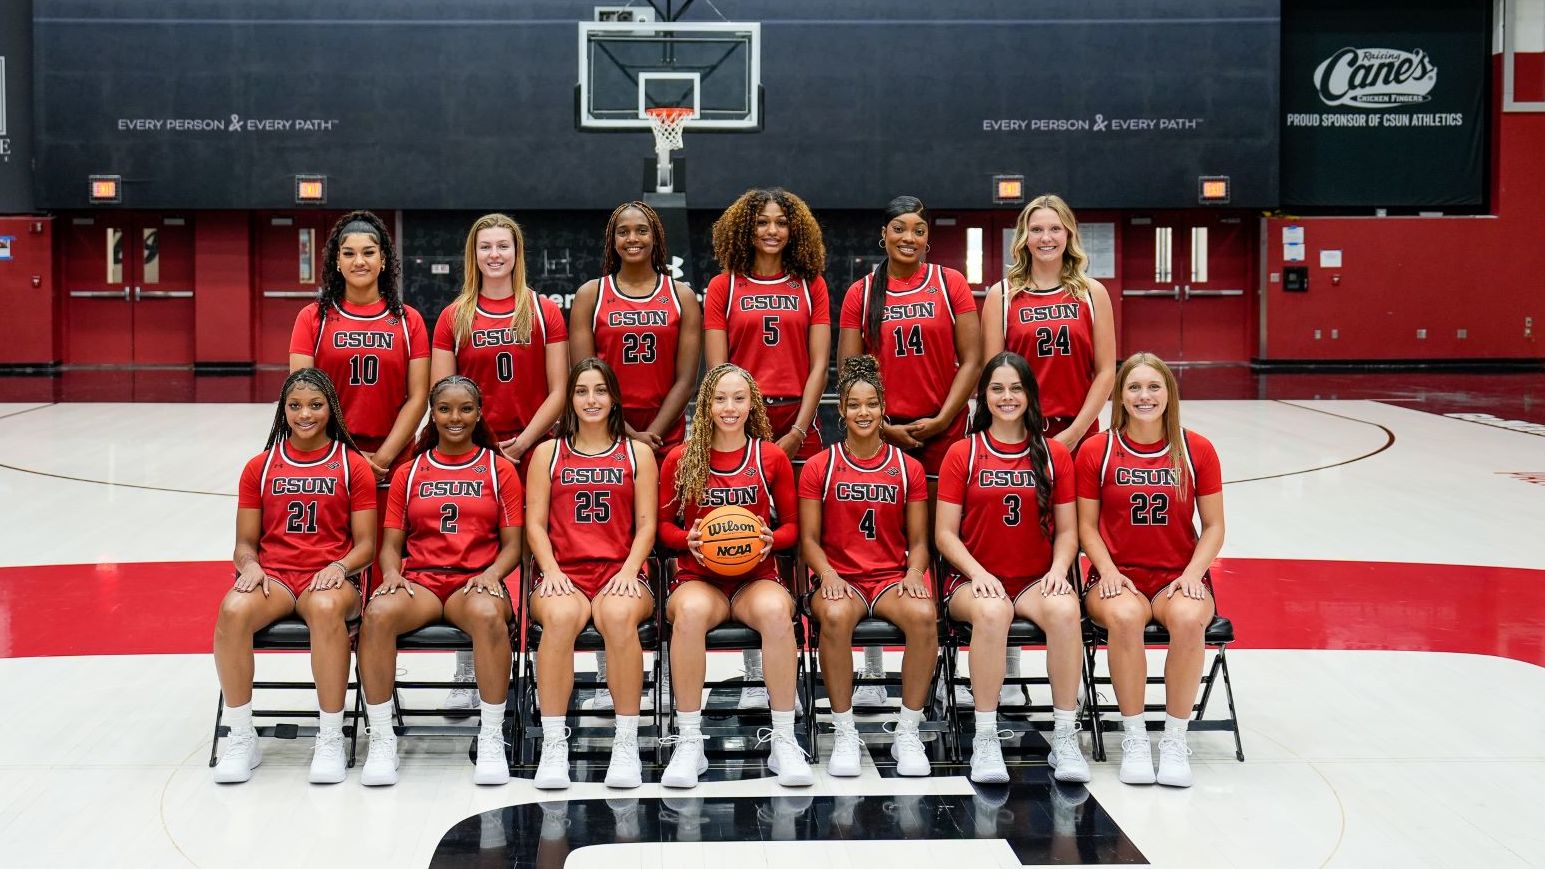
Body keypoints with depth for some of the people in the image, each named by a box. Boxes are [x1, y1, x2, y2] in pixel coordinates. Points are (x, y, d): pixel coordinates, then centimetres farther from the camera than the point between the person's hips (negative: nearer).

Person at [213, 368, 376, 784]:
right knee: (233, 610, -34)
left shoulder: (353, 465, 8)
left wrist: (339, 567, -16)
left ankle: (331, 740, -29)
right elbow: (245, 542, 13)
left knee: (326, 608, -40)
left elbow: (365, 544, 4)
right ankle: (241, 739, -20)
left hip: (329, 578, -2)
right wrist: (250, 565, -9)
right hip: (272, 575, 2)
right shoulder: (261, 466, 14)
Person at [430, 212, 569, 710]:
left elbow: (558, 390, 1)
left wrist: (522, 441, -10)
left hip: (532, 450, -1)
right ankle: (466, 678, 9)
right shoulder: (454, 318, 7)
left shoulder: (544, 313, 4)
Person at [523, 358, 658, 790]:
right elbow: (535, 523, 10)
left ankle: (627, 746, -30)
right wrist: (551, 570, -8)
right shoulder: (548, 453, 17)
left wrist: (629, 570, -9)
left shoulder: (638, 453, 16)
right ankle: (553, 747, -32)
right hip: (562, 573, 0)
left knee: (619, 616, -38)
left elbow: (646, 524, 9)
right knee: (560, 617, -37)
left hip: (620, 573, 0)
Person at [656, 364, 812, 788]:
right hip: (699, 578, 0)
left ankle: (783, 741, -28)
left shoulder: (772, 457, 8)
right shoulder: (680, 459, 7)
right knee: (691, 612, -39)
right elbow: (663, 524, 12)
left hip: (756, 578, 0)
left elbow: (791, 524, 13)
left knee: (776, 611, -38)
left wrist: (771, 539, -9)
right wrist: (688, 539, -9)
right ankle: (688, 742, -30)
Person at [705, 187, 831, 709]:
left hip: (797, 429, 1)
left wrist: (798, 431, -6)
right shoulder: (724, 287, 9)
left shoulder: (811, 286, 11)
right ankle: (755, 676, 1)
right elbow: (717, 368, 4)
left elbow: (818, 366, 5)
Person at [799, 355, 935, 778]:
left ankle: (908, 733, -19)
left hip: (892, 578, 1)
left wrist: (914, 573, -10)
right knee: (835, 615, -38)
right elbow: (809, 538, 5)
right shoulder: (819, 468, 6)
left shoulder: (908, 468, 10)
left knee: (924, 614, -34)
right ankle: (845, 734, -23)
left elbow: (918, 540, 11)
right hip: (839, 578, -1)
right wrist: (828, 574, -14)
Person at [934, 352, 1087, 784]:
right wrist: (978, 573, -15)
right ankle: (985, 740, -30)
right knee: (992, 611, -38)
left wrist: (1058, 570, -10)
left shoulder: (1055, 454, 10)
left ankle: (1065, 738, -25)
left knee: (1065, 610, -34)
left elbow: (1067, 530, 10)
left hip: (1037, 581, 2)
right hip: (975, 580, -1)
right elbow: (945, 533, 1)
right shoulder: (962, 453, 5)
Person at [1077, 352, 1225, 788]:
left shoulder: (1197, 450, 3)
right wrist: (1109, 572, -12)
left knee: (1189, 618, -35)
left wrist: (1193, 573, -11)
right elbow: (1087, 526, 4)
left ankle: (1175, 739, -19)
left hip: (1179, 576, 1)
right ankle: (1133, 736, -20)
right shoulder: (1095, 451, 2)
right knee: (1124, 617, -36)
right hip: (1117, 576, 0)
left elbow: (1213, 526, 6)